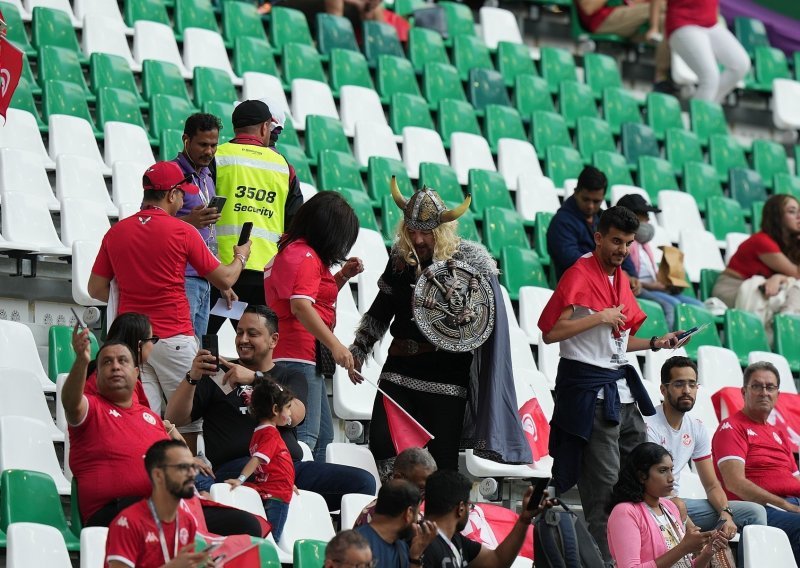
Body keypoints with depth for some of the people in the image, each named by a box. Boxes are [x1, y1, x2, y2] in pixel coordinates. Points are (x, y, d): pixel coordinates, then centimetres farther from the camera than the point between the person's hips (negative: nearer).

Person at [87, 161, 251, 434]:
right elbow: (224, 279, 1)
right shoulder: (182, 232, -6)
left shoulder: (116, 232, 5)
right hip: (173, 337, -4)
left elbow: (96, 288, 9)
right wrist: (240, 257, 22)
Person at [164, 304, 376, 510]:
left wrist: (254, 378, -10)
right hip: (235, 467, -3)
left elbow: (293, 416, 1)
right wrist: (192, 378, -3)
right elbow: (174, 418, 13)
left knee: (363, 482, -20)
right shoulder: (220, 375, 21)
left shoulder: (291, 378, 24)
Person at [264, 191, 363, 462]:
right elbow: (301, 306, -24)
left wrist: (342, 276, 18)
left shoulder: (292, 250, 20)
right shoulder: (305, 256, -12)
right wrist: (335, 345, -26)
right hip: (299, 356, -11)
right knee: (304, 436, -16)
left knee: (323, 437, 15)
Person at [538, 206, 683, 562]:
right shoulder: (579, 275, -10)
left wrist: (654, 344, 10)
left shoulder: (621, 279, 16)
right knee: (604, 486, -8)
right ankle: (603, 558, -3)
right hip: (589, 389, -9)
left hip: (621, 387, 9)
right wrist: (599, 317, -18)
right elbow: (551, 332, -17)